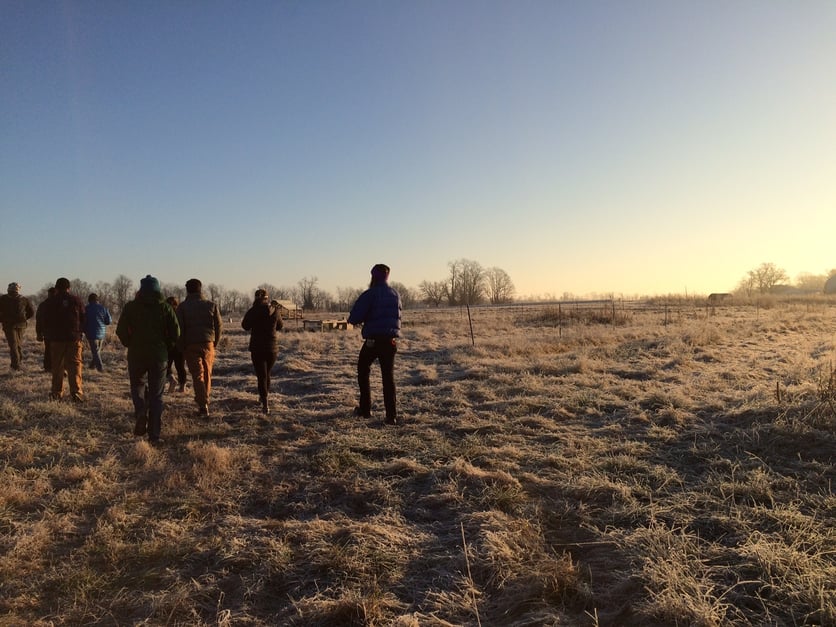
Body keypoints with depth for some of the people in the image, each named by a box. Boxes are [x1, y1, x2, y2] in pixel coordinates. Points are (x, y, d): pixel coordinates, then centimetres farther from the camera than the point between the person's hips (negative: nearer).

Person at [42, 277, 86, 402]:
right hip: (74, 338, 0)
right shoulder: (76, 300, 1)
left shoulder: (50, 301, 1)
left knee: (57, 366, 9)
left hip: (56, 339, 1)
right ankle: (76, 392, -11)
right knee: (75, 365, -1)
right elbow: (83, 319, 4)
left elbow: (45, 321, 4)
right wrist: (80, 333, 12)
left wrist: (47, 335, 14)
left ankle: (56, 392, 12)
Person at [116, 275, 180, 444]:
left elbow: (120, 330, -4)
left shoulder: (131, 307, -1)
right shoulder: (165, 307, 0)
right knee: (156, 395, 6)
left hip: (136, 355, 0)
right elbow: (175, 332, -3)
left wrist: (130, 345, 13)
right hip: (159, 356, 0)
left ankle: (141, 412, -10)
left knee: (138, 386, 20)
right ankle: (154, 435, 4)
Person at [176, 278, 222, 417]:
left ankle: (203, 405, -12)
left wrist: (182, 347, 3)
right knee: (207, 374, 15)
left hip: (191, 345, -2)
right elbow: (219, 326, 5)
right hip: (208, 344, 2)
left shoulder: (182, 307, -1)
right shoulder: (211, 305, 5)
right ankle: (205, 402, 23)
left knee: (197, 375, -1)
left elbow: (180, 328, -5)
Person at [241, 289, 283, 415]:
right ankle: (263, 397, 40)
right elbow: (279, 326, 11)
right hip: (272, 347, 3)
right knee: (267, 373, 22)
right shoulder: (275, 310, -4)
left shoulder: (252, 311, -11)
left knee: (261, 376, -1)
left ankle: (265, 404, -11)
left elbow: (245, 326, 3)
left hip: (257, 347, -3)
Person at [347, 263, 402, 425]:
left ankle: (365, 409, 18)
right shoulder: (395, 294, 7)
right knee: (388, 376, 7)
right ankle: (391, 415, -2)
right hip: (391, 340, 4)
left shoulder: (369, 294, -10)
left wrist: (364, 318, 9)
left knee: (363, 371, 17)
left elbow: (353, 318, -13)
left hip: (373, 340, -4)